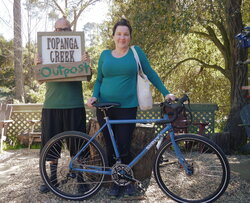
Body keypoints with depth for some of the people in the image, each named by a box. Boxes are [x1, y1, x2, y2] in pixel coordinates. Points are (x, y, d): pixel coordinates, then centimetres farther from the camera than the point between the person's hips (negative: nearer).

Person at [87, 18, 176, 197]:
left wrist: (166, 93, -3)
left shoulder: (136, 52, 4)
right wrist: (94, 96, -2)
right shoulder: (105, 55, 10)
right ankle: (116, 182, 23)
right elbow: (99, 80, 15)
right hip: (105, 107, 3)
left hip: (127, 107, -2)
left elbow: (150, 74, 4)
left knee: (123, 147, -5)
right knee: (111, 148, 6)